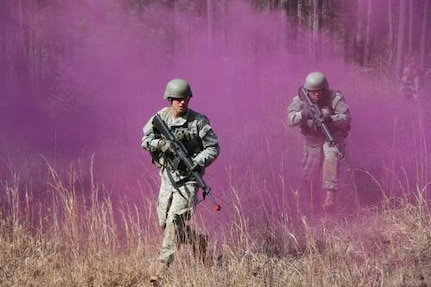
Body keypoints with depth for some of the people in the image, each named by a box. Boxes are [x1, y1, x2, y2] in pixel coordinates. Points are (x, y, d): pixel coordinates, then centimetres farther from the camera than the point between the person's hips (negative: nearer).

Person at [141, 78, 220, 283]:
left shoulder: (198, 121, -9)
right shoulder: (161, 117, 2)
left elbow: (213, 148, -5)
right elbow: (145, 140, 3)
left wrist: (198, 162, -22)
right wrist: (162, 144, -18)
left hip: (187, 179, -5)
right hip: (167, 176, 6)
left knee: (175, 221, -15)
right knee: (164, 222, 10)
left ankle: (163, 268, -13)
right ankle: (199, 242, 33)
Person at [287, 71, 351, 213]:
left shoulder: (334, 98, -21)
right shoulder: (300, 100, -14)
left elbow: (347, 117, -25)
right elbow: (290, 120, -22)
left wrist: (330, 119, -44)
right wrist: (303, 114, -43)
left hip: (333, 136, -4)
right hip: (312, 139, 4)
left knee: (331, 158, -34)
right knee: (310, 174, 9)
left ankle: (331, 195, -36)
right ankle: (315, 205, 31)